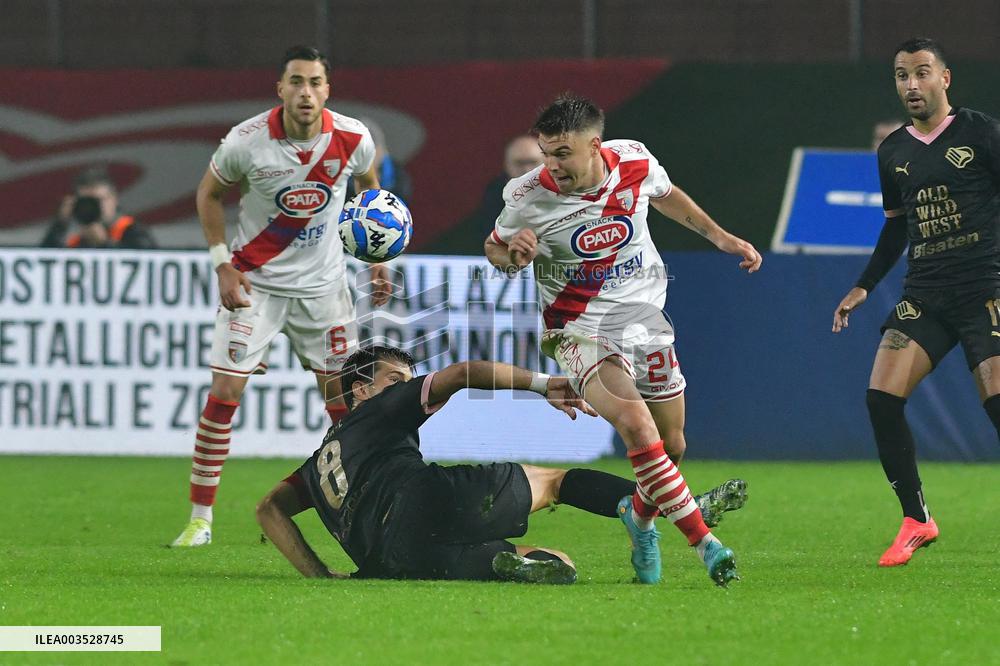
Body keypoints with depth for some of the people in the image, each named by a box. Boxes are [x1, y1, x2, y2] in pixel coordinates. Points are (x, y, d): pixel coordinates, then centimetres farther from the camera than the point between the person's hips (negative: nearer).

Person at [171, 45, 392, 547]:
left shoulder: (353, 139, -12)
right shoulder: (246, 141, -18)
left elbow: (369, 188, 11)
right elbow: (210, 193, 0)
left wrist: (377, 260, 4)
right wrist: (222, 264, -8)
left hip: (322, 284, 2)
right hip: (253, 280, -2)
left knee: (345, 399, 2)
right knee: (223, 392, -10)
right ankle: (199, 519, -1)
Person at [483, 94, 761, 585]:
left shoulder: (635, 163, -11)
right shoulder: (528, 197, -19)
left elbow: (666, 196, 13)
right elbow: (494, 247, 0)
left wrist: (719, 237, 14)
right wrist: (511, 252, -23)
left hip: (644, 318, 4)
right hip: (581, 331, -4)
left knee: (672, 445, 11)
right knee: (636, 424, -27)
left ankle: (640, 517, 42)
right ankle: (703, 540, -25)